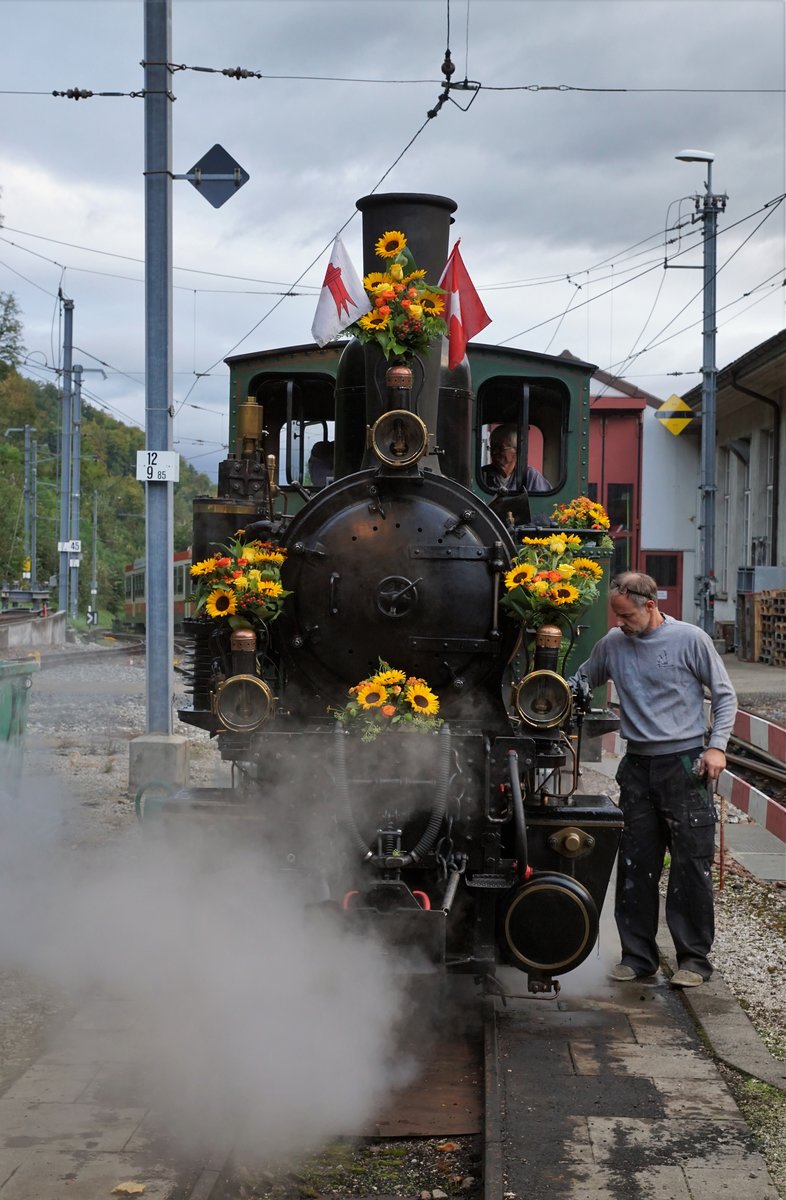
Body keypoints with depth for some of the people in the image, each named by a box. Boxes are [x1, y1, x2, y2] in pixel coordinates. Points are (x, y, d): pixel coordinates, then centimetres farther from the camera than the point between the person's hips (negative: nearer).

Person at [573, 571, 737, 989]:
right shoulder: (612, 644, 5)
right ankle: (638, 955, 17)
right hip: (638, 766, 4)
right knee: (635, 867, 7)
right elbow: (581, 681, 20)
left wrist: (716, 745, -9)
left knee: (692, 866, -2)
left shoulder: (690, 639, -5)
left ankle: (695, 958, 8)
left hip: (686, 764, -4)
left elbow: (724, 695, 1)